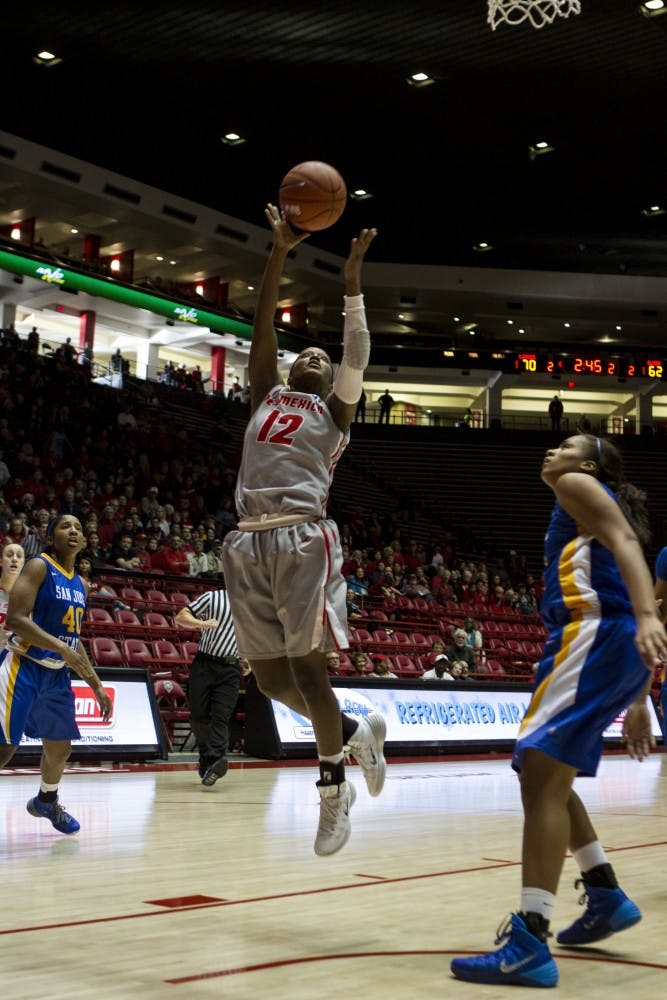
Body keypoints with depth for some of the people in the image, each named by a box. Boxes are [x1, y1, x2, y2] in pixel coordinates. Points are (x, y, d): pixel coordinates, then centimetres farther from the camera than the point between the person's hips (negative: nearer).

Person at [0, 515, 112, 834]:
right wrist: (62, 648, -26)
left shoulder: (80, 584, 13)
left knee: (60, 746, 18)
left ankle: (46, 802, 42)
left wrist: (97, 686, 17)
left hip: (57, 673, 8)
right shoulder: (39, 567, -10)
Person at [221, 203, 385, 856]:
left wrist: (352, 276, -3)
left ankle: (333, 790, 6)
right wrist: (280, 252, 9)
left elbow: (357, 351, 1)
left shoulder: (334, 408, 14)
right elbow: (262, 328, 15)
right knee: (271, 678, 5)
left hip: (304, 539, -4)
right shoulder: (266, 396, 22)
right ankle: (358, 733, 28)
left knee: (307, 667, -9)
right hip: (250, 542, 4)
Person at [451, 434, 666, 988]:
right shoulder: (596, 509, 33)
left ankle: (529, 944, -24)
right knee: (545, 772, 20)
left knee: (543, 774, -17)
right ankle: (606, 896, 23)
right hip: (610, 642, 10)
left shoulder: (578, 485, 7)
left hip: (598, 634, -10)